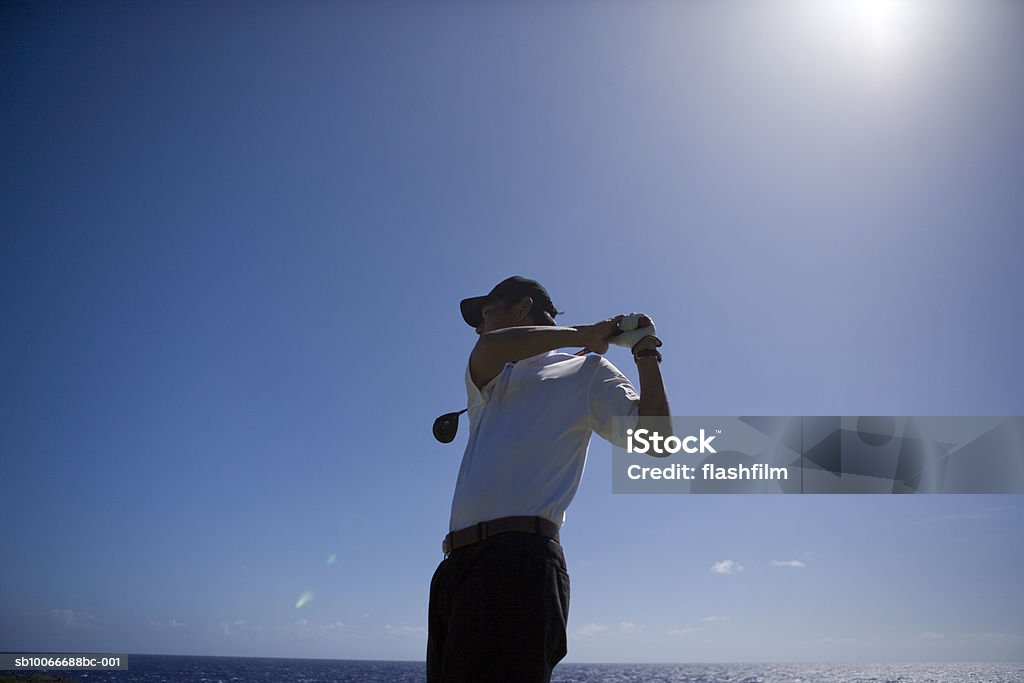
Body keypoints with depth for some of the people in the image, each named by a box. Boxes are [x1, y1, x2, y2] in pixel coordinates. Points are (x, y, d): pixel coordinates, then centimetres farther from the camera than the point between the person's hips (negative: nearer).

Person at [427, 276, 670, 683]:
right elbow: (489, 349, -1)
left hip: (520, 558, -6)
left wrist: (646, 354, 5)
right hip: (458, 562, 6)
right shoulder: (486, 380, 26)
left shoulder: (585, 371, 12)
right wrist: (579, 335, 5)